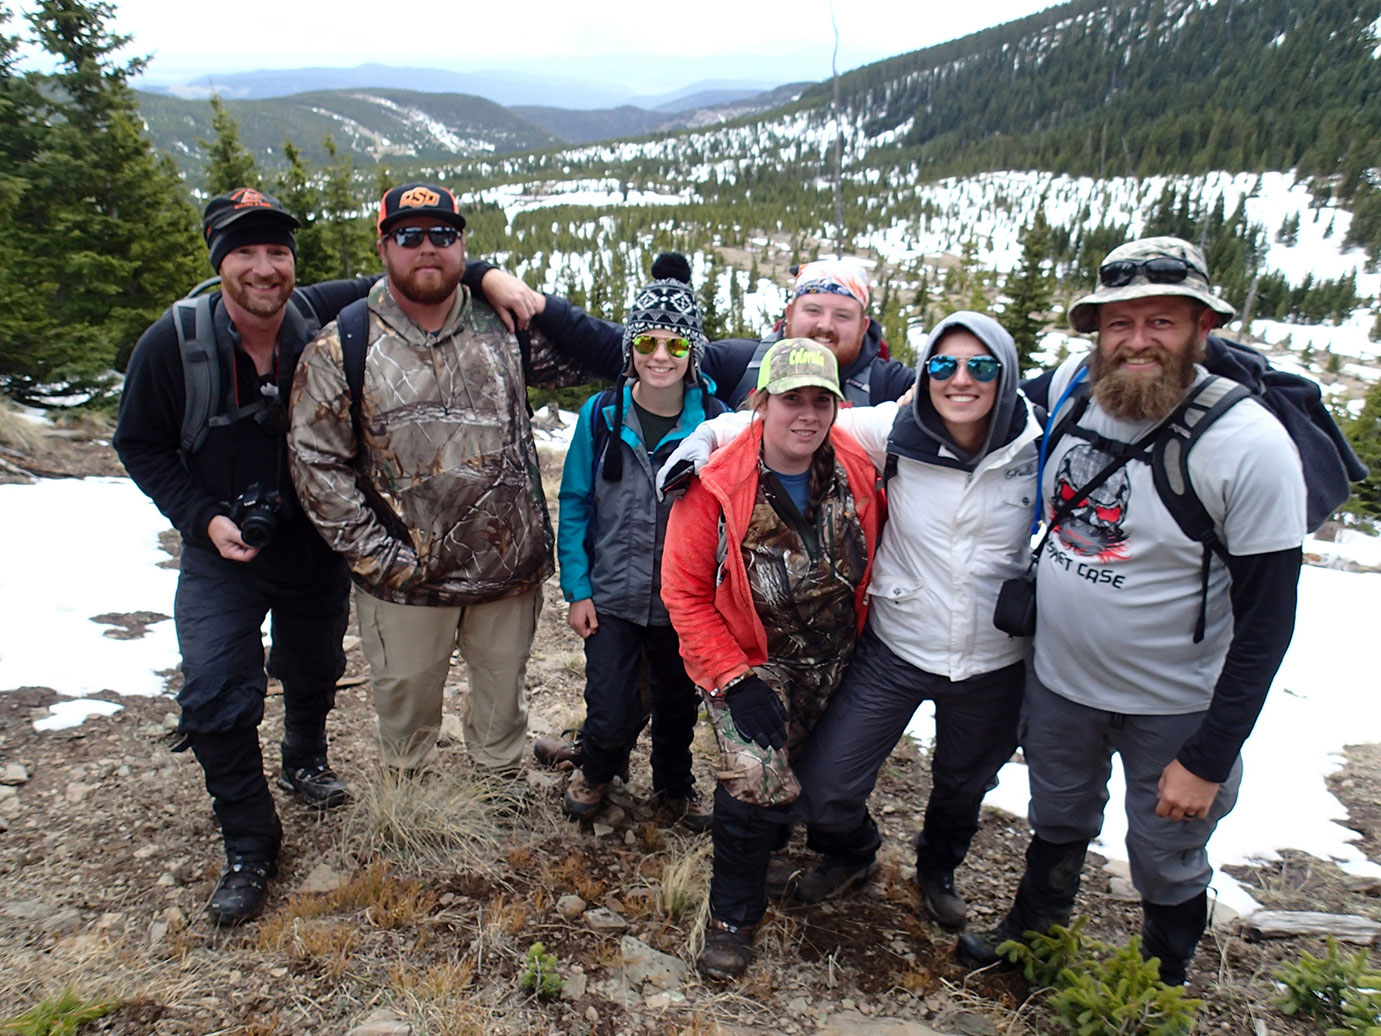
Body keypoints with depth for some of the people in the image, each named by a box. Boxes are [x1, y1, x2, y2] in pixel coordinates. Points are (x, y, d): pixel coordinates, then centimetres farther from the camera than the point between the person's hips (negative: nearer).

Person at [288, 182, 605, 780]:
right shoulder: (341, 349, -4)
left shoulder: (503, 329, 3)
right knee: (405, 708, 17)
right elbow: (317, 464, -7)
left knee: (503, 701, 21)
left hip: (510, 572, 2)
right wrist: (378, 556, -12)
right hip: (404, 583, -1)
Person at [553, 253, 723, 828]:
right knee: (611, 716, 0)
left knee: (678, 706, 18)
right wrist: (577, 590, -4)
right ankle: (596, 770, 37)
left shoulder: (715, 419, -8)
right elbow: (575, 505, -1)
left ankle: (674, 784, 49)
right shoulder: (601, 415, -7)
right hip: (612, 597, -1)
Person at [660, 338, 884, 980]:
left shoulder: (858, 468, -10)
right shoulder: (716, 486, -22)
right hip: (750, 662, -4)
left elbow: (871, 556, 9)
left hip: (835, 661, 5)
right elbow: (684, 592, -16)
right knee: (757, 778, -19)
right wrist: (735, 679, -21)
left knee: (796, 767, 20)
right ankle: (733, 914, 6)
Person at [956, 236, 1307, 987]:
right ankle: (1033, 929, 57)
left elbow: (1266, 619, -19)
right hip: (1056, 679, 4)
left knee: (1165, 865, 18)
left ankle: (1161, 990, 49)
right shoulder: (1069, 385, -11)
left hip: (1172, 710, -4)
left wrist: (1209, 759, -18)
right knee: (1057, 822, 28)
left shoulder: (1251, 447, -23)